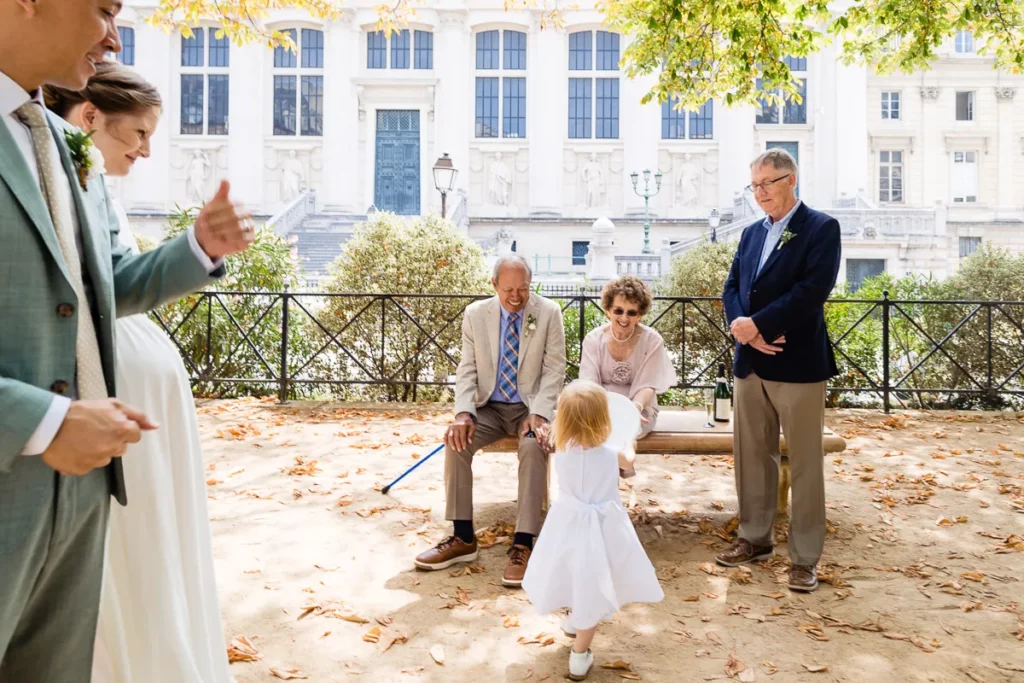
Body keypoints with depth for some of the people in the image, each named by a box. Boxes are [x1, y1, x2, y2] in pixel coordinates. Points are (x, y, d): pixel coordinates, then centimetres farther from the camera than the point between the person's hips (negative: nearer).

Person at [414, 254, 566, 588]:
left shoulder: (549, 312, -6)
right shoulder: (475, 314, 0)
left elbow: (554, 369, -7)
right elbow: (467, 369, -1)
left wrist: (539, 414, -22)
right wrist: (463, 412, -18)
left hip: (530, 407, -2)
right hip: (489, 407, 3)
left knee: (533, 446, -33)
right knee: (456, 441, -24)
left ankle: (522, 545, -25)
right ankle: (463, 538, -13)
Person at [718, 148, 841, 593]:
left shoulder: (821, 227, -4)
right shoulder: (752, 232, 15)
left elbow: (813, 289, -17)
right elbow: (732, 287, 8)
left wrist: (758, 324, -18)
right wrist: (742, 327, -11)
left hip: (797, 363, -6)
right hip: (750, 361, 6)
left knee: (805, 463, 3)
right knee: (751, 456, 13)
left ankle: (804, 558, 14)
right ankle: (755, 538, 28)